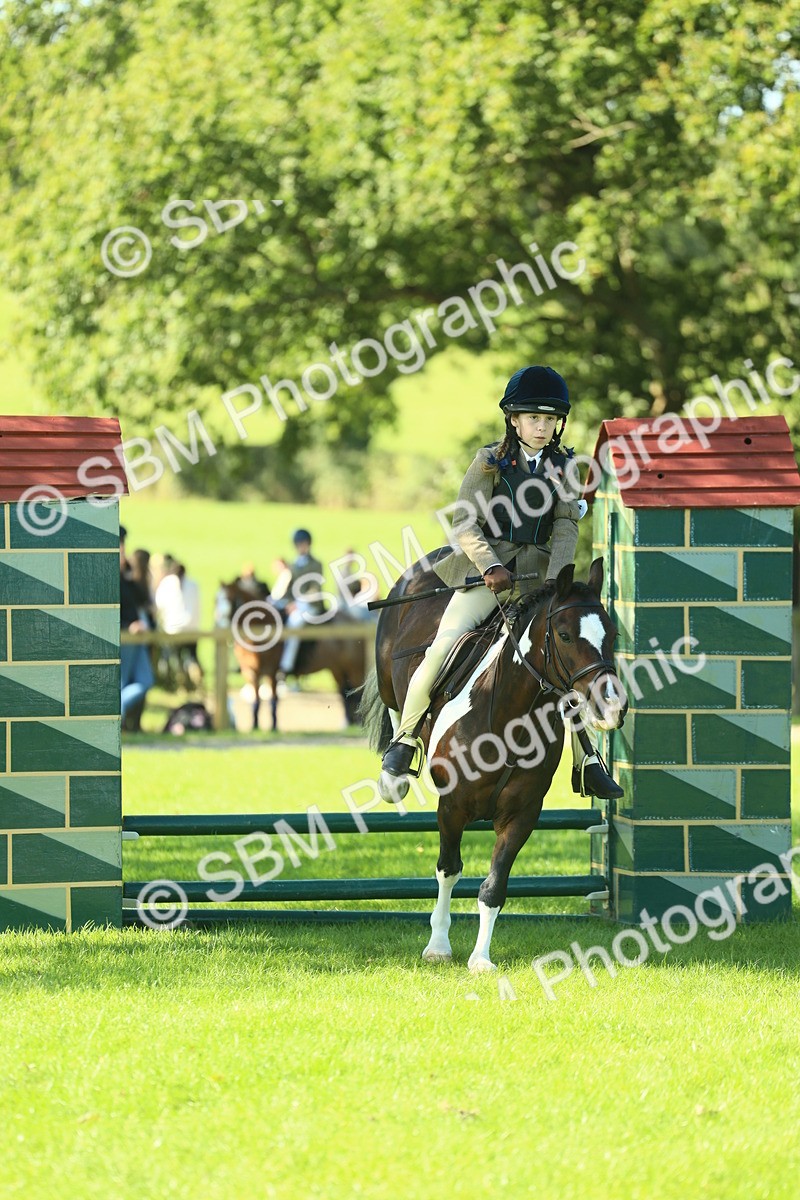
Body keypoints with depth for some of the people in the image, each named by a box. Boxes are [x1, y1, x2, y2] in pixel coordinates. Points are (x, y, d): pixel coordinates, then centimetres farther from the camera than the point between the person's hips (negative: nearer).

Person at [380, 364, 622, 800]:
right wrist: (490, 568, -19)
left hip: (536, 571, 3)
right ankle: (404, 740, -4)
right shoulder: (491, 461, 1)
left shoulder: (564, 468, 10)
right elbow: (465, 524, -4)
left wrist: (554, 580, -14)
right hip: (488, 565, -3)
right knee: (445, 645, -20)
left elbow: (565, 527, 2)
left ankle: (587, 764, 1)